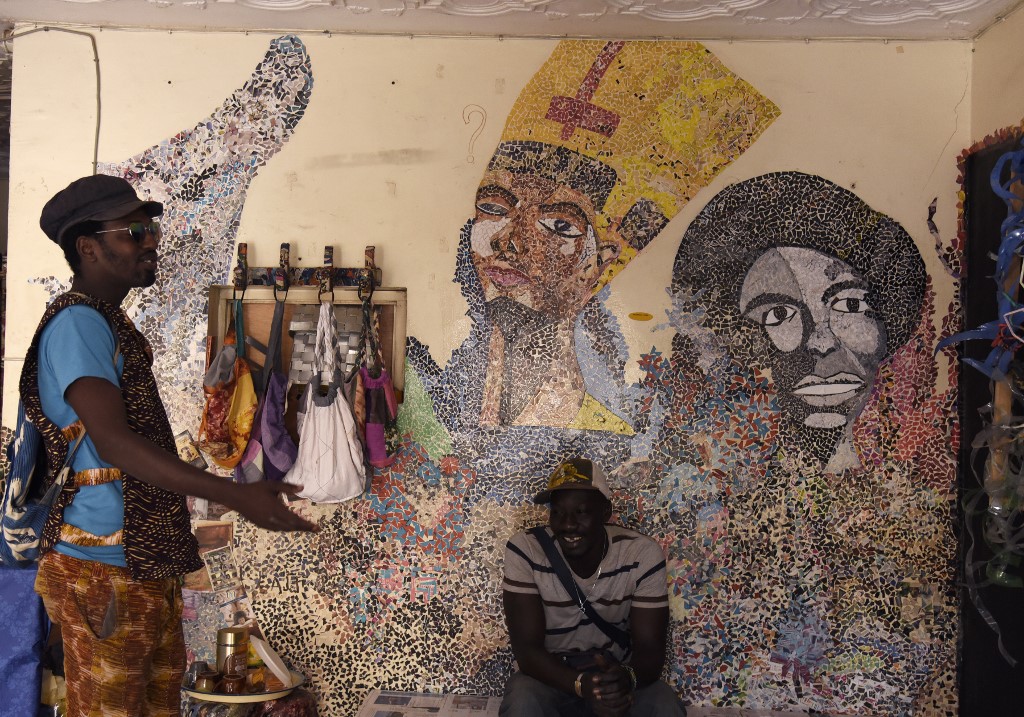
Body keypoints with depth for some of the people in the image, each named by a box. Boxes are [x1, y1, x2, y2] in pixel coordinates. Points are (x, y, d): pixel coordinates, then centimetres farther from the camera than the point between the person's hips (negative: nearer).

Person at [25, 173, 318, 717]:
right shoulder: (77, 323, -15)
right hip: (104, 574, -10)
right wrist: (234, 495, -33)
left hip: (148, 567, 10)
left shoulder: (109, 324, 17)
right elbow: (112, 441, -26)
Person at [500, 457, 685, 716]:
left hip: (616, 675, 1)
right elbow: (526, 647, -20)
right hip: (551, 677, -1)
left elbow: (650, 648, -16)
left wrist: (627, 677, -40)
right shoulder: (525, 551, -19)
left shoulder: (643, 554, -16)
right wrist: (581, 684, -37)